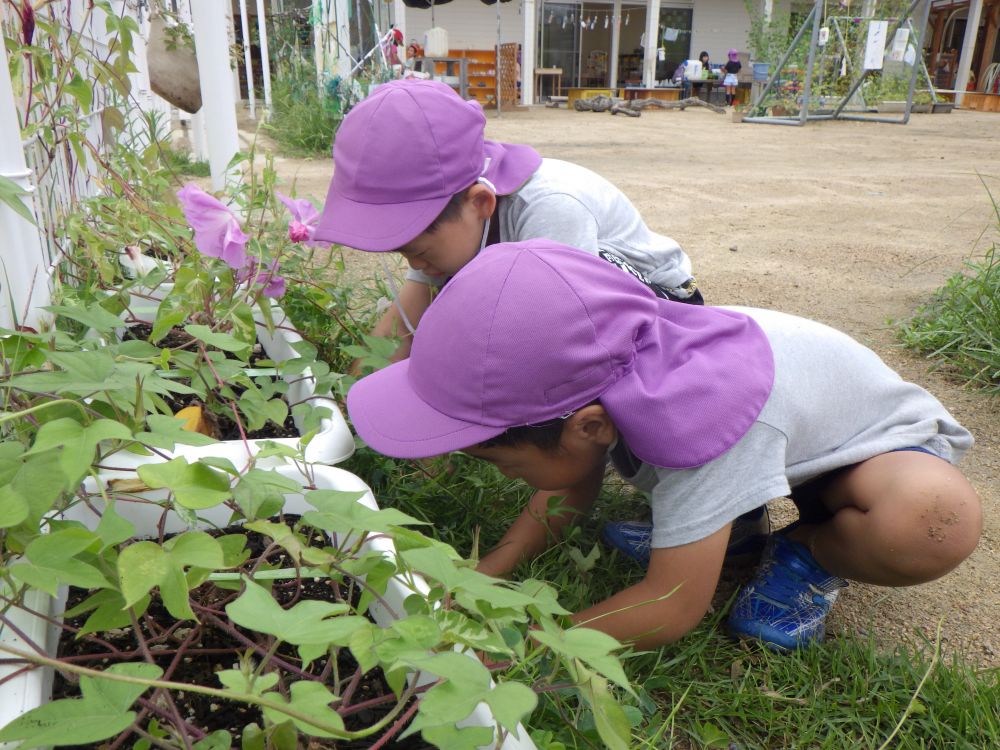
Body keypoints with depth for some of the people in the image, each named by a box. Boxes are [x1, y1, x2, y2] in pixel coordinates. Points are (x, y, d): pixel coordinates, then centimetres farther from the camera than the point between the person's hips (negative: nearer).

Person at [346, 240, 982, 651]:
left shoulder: (691, 426, -44)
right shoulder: (590, 388, -23)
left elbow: (672, 608, -33)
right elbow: (572, 489, -5)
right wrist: (489, 572, -16)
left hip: (878, 443, -6)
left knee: (937, 521, -39)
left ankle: (812, 549, -6)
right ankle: (731, 507, 7)